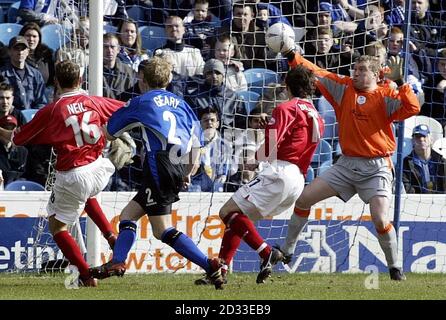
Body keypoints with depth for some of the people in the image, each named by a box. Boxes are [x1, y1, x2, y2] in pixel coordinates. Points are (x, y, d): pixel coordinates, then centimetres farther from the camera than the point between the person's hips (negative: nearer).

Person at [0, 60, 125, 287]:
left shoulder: (50, 111, -7)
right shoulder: (94, 102, 2)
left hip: (71, 175, -5)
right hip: (99, 170, 5)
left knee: (57, 226, 13)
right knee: (85, 195, 39)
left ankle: (86, 276, 4)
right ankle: (111, 236, 20)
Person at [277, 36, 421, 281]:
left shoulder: (385, 95, -6)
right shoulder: (344, 88, 5)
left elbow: (412, 108, -20)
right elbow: (315, 74, 4)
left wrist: (399, 82, -26)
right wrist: (290, 54, -6)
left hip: (376, 167, -5)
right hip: (347, 164, 5)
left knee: (380, 220, -17)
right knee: (304, 198, 1)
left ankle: (395, 268, 4)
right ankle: (286, 251, 15)